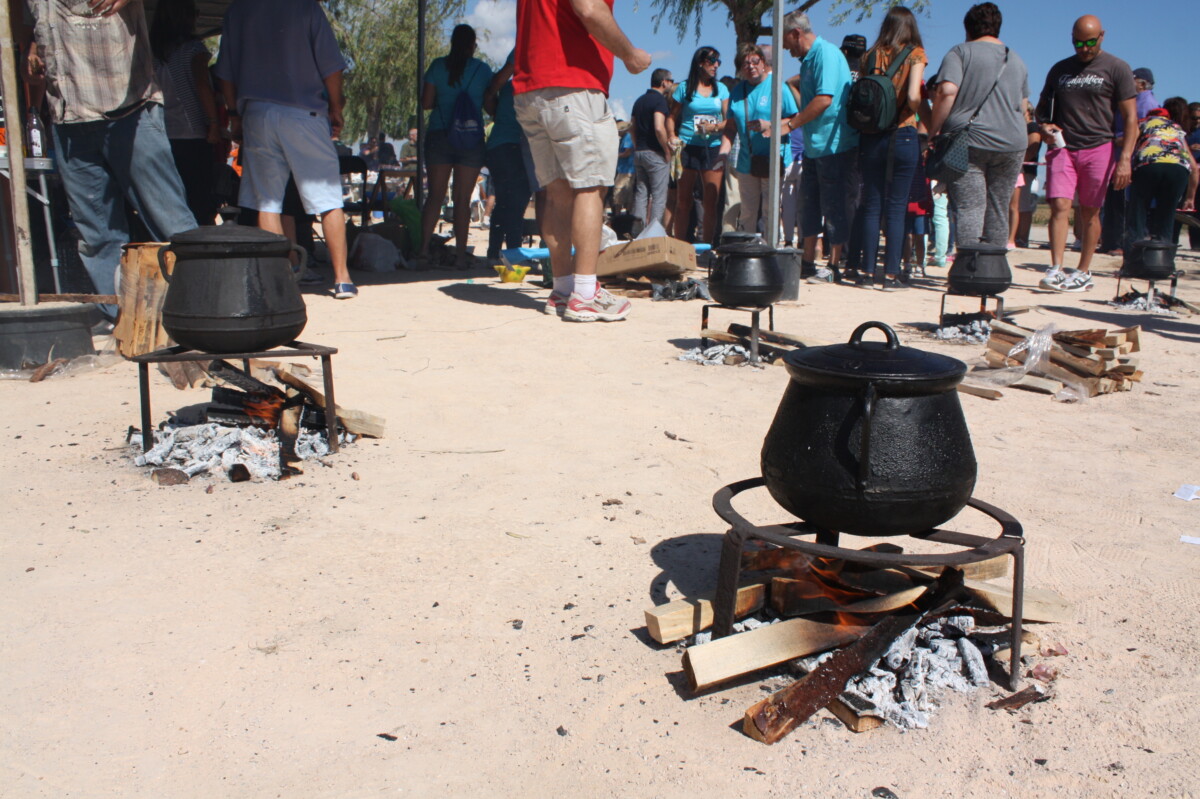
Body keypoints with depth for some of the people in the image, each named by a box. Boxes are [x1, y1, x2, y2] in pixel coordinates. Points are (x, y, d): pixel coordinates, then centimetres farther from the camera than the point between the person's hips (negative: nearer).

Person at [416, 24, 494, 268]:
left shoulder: (438, 65, 3)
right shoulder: (482, 69, 0)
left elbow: (426, 103, 1)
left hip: (438, 135, 2)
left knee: (435, 194, 7)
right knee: (463, 198, 1)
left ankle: (424, 248, 0)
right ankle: (460, 254, 0)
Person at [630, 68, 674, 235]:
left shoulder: (639, 101, 15)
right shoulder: (659, 100, -11)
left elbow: (633, 129, 17)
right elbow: (659, 128, -22)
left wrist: (637, 148, 19)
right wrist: (667, 151, -13)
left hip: (639, 152, 8)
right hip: (655, 153, -8)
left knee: (641, 193, 9)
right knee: (659, 196, -4)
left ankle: (638, 231, 8)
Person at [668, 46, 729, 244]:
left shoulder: (721, 88, 14)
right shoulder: (684, 88, 7)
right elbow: (672, 117, 8)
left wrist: (715, 127, -10)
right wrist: (673, 137, -9)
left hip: (713, 148, 2)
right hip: (688, 147, -2)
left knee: (711, 202, -2)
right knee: (684, 200, -1)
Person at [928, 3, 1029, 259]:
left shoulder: (961, 52, 0)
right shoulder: (1017, 60, 19)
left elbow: (947, 91, -15)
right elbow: (1023, 107, 23)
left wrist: (934, 130, -9)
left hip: (968, 140, -5)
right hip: (1013, 143, 5)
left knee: (969, 209, -10)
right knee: (999, 211, 10)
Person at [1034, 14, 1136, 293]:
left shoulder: (1116, 69, 2)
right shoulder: (1060, 69, 13)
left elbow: (1131, 118, -1)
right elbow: (1043, 106, 24)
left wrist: (1125, 158, -12)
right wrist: (1045, 126, 0)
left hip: (1098, 149, -2)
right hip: (1062, 147, 2)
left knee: (1089, 213, 2)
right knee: (1059, 206, -12)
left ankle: (1084, 272, 10)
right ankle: (1056, 269, -17)